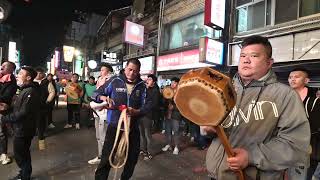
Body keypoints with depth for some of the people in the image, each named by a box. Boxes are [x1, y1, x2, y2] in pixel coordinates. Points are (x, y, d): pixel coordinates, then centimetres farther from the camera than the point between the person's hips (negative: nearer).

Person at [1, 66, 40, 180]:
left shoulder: (30, 92, -23)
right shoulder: (25, 90, 11)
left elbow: (22, 113, -26)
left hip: (23, 130, -9)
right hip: (20, 129, 9)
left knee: (20, 155, 6)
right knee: (23, 153, 22)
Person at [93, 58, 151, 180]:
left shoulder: (141, 86, 1)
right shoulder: (115, 81, -5)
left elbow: (146, 105, -3)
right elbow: (96, 93, 1)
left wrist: (136, 112, -22)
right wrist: (104, 97, -21)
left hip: (133, 128, 3)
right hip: (114, 126, -3)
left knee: (132, 158, 18)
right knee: (107, 159, -4)